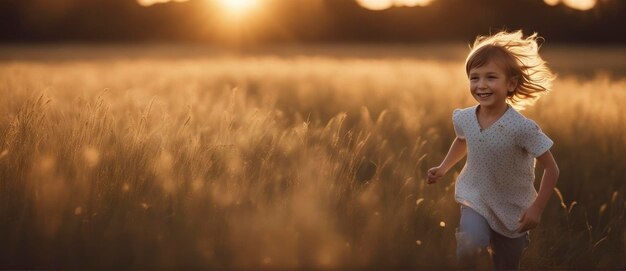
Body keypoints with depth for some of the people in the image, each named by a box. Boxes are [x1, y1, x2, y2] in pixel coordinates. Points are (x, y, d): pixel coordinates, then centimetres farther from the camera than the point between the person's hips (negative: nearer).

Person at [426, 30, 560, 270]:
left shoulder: (522, 127, -25)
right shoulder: (464, 118, -11)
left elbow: (551, 169, -16)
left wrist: (537, 208, -19)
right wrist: (444, 168, 12)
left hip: (512, 212, -2)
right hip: (476, 202, 2)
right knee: (467, 249, -26)